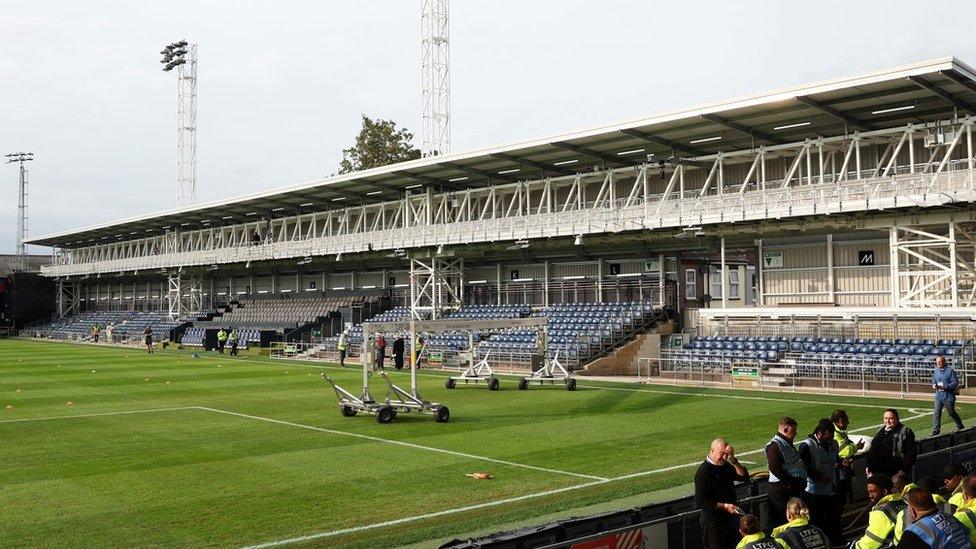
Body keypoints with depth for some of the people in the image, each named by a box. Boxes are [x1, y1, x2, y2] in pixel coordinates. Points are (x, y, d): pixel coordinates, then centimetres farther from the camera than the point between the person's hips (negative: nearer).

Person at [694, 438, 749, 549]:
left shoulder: (725, 466, 7)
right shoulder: (703, 471, -18)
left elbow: (744, 477, -2)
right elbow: (700, 502, -20)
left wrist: (734, 461, -16)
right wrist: (725, 506, -23)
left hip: (730, 518, 8)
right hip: (714, 521, -8)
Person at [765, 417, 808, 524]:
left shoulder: (788, 444, 18)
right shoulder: (774, 446, -15)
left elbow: (797, 465, 25)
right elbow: (775, 469, -24)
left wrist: (801, 482, 12)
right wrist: (792, 482, -20)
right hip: (780, 491, -10)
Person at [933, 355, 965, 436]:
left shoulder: (950, 370, -12)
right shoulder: (935, 371, 7)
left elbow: (955, 382, -13)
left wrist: (945, 386, -22)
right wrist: (934, 385, -3)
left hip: (948, 396, -5)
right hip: (938, 396, 5)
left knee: (952, 413, 11)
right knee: (937, 413, -2)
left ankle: (960, 427, 33)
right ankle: (936, 430, 1)